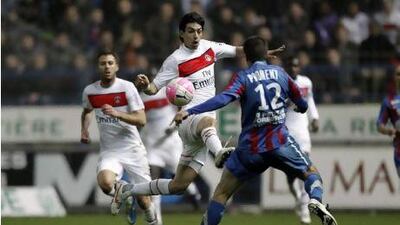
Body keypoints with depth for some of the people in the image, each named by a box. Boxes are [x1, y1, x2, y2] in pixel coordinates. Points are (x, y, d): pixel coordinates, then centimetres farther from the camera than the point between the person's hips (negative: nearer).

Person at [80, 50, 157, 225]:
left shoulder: (127, 87, -9)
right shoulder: (89, 91, 2)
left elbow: (141, 120, -14)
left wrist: (117, 114, -27)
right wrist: (84, 129, 8)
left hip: (132, 149, -2)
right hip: (108, 151, 2)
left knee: (144, 200, 0)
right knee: (105, 182, -31)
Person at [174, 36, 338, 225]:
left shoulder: (243, 77, -4)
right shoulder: (280, 73, 6)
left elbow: (223, 99, -22)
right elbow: (302, 105, 17)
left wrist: (189, 112, -29)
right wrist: (300, 108, 43)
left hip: (250, 148, -1)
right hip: (280, 142, 2)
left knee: (221, 193, 8)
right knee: (311, 173, 18)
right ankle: (315, 201, -13)